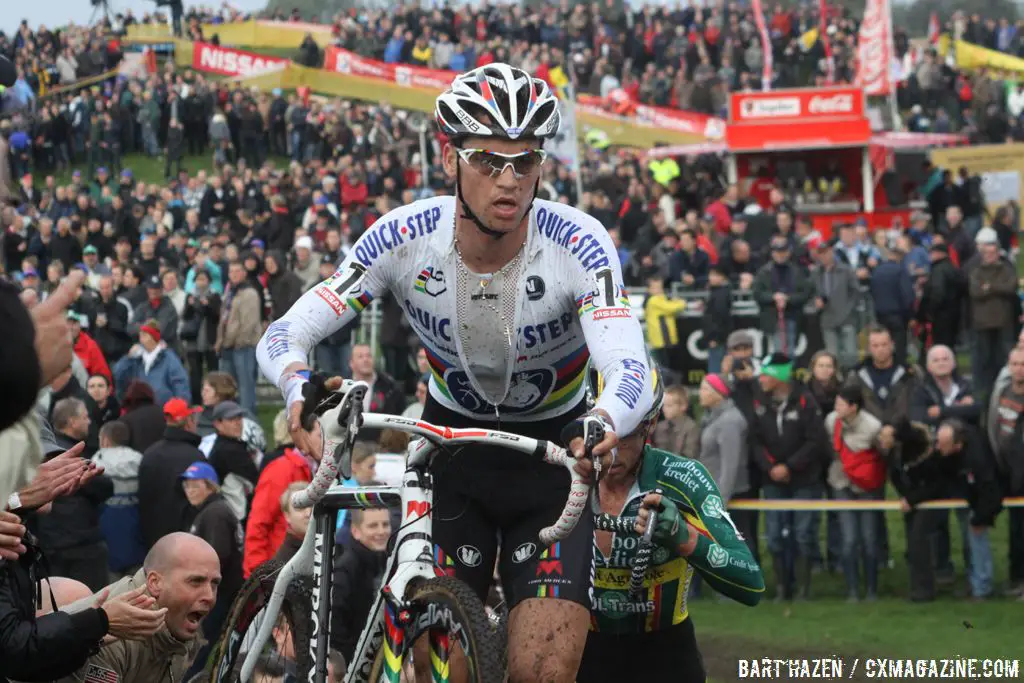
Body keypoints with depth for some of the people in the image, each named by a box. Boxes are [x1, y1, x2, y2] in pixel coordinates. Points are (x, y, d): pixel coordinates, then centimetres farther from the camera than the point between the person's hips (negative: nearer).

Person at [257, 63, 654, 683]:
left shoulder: (577, 244, -25)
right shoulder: (406, 238, -20)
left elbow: (633, 373, -37)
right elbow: (283, 336, -21)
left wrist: (604, 423, -61)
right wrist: (301, 388, -45)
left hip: (552, 453, -1)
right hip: (452, 445, 2)